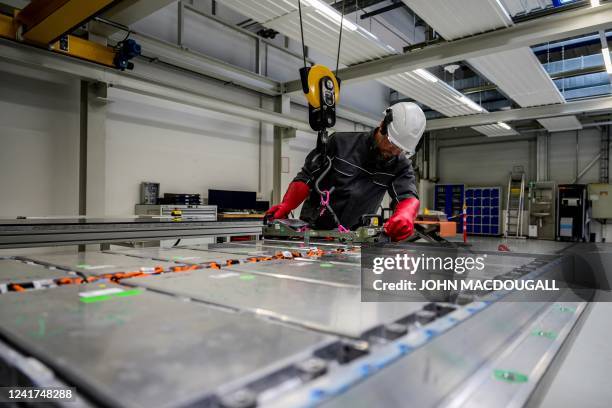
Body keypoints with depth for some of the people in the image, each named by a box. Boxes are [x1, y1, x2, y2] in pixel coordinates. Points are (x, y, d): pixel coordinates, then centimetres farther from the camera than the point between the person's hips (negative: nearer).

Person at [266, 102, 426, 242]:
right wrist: (286, 205, -21)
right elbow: (307, 177, -4)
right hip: (313, 229, -5)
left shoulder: (401, 165, -1)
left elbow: (408, 196, -18)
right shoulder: (341, 142, -7)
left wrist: (405, 215, -43)